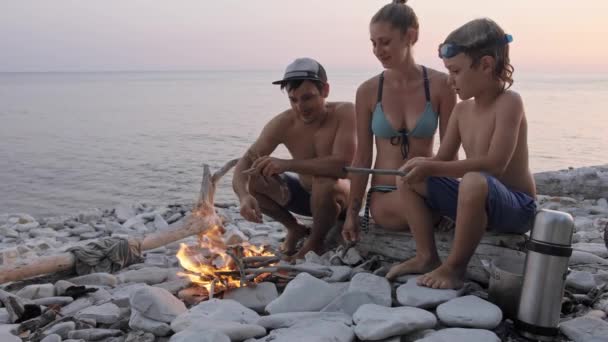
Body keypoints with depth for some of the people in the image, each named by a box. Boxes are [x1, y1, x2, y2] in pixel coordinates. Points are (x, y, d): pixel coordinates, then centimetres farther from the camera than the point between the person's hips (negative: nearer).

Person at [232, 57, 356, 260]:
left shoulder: (345, 113, -25)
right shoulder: (283, 124, -16)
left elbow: (343, 165, -38)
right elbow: (245, 163, -19)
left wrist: (287, 164, -43)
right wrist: (244, 196, -41)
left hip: (342, 197, -4)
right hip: (304, 194, 4)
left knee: (325, 182, -38)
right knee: (250, 181, -17)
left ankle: (316, 241, -7)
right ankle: (294, 229, 8)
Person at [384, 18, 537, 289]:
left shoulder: (509, 102, -19)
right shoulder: (462, 109, 4)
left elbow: (495, 163, -30)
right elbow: (443, 159, 8)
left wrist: (432, 168, -29)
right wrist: (423, 165, -16)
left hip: (516, 206, -8)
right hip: (479, 200, 8)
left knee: (474, 181, -40)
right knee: (410, 180, 2)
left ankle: (454, 267, -21)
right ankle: (426, 257, 2)